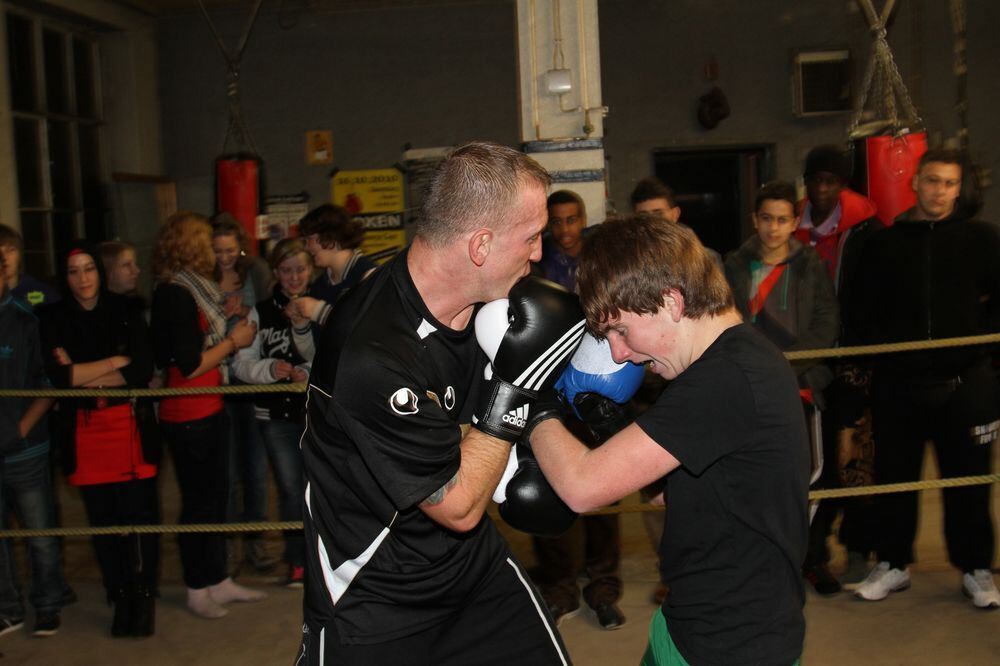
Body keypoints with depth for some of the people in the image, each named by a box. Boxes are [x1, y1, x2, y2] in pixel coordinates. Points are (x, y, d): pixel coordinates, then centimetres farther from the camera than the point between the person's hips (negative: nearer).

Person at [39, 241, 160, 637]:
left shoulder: (125, 312, 2)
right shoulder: (54, 320, 2)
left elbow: (143, 371, -7)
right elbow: (59, 376, -10)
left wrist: (83, 375, -9)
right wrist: (114, 361, -9)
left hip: (131, 427, -1)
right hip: (85, 433, 1)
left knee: (139, 517, -1)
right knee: (103, 521, 7)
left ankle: (143, 596, 14)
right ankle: (120, 598, 21)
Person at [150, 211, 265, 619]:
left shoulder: (194, 289, 11)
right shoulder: (174, 295, -17)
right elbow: (189, 365, -21)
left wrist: (229, 324, 0)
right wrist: (233, 340, -11)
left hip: (209, 409, 9)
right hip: (188, 416, -9)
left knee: (216, 495, 16)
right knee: (199, 501, 3)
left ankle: (218, 581, 28)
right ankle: (197, 590, 18)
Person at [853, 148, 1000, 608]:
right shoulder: (885, 243, 8)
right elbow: (865, 310, 10)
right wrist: (879, 346, -2)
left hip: (963, 382, -1)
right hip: (898, 383, 1)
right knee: (893, 477, 9)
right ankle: (893, 564, 23)